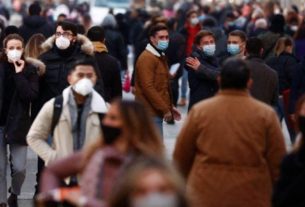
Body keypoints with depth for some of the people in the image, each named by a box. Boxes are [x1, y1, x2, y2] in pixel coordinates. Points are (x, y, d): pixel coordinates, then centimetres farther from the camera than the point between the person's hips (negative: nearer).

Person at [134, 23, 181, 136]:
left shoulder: (161, 57, 18)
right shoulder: (146, 58, -13)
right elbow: (148, 87, -20)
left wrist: (170, 106, 17)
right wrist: (165, 109, -18)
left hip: (157, 111, 10)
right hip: (150, 111, -10)